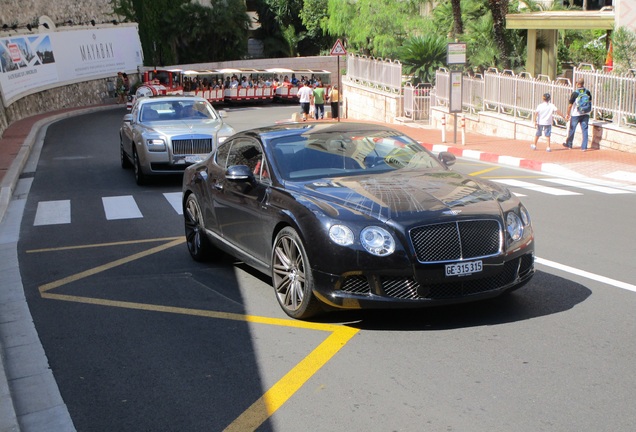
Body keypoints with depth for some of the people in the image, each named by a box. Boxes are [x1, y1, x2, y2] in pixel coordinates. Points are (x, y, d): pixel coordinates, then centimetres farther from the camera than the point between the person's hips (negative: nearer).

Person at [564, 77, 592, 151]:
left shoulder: (575, 93, -15)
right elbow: (590, 102, 12)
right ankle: (584, 147, 1)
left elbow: (570, 105, -13)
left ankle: (569, 144, 29)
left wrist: (568, 114, -4)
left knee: (572, 129, 13)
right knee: (584, 130, 5)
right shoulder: (588, 92, -2)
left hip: (576, 114, -3)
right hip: (585, 114, 3)